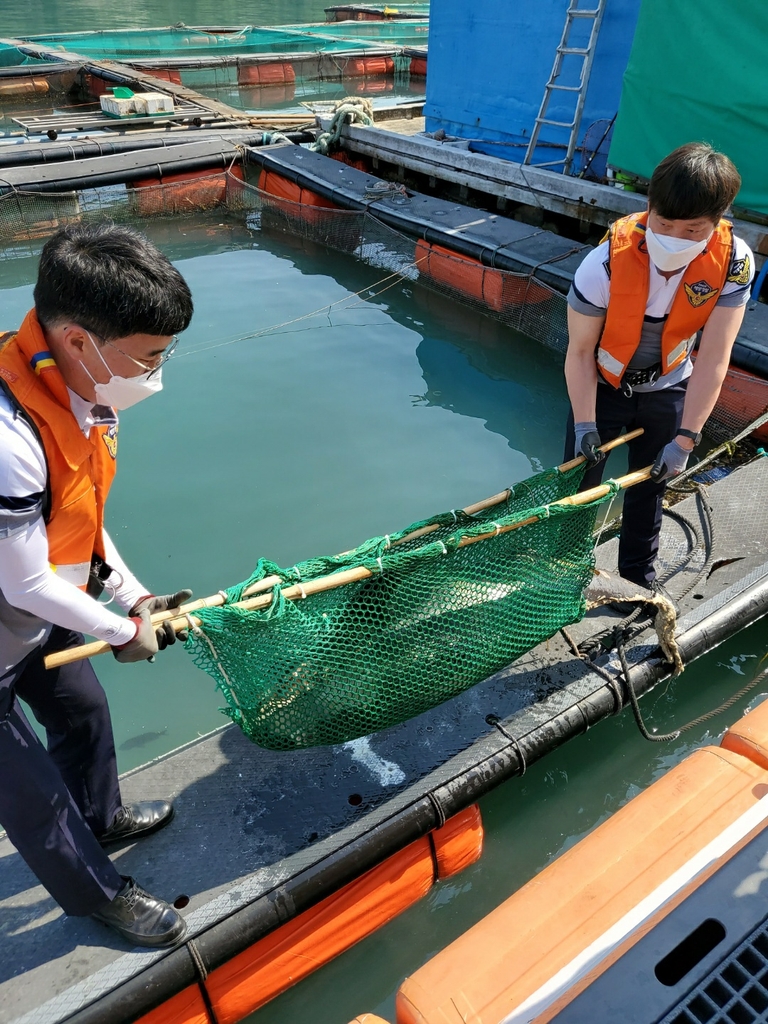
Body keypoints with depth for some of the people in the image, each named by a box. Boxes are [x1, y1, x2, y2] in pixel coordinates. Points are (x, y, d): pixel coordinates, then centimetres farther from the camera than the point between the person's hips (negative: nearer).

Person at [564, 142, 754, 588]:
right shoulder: (608, 260, -32)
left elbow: (713, 359, -24)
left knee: (649, 490, 15)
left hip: (667, 389, 2)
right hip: (602, 386, -2)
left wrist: (686, 439, -26)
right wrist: (584, 423, -27)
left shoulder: (735, 262, -26)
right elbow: (581, 351, -23)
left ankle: (638, 579, 37)